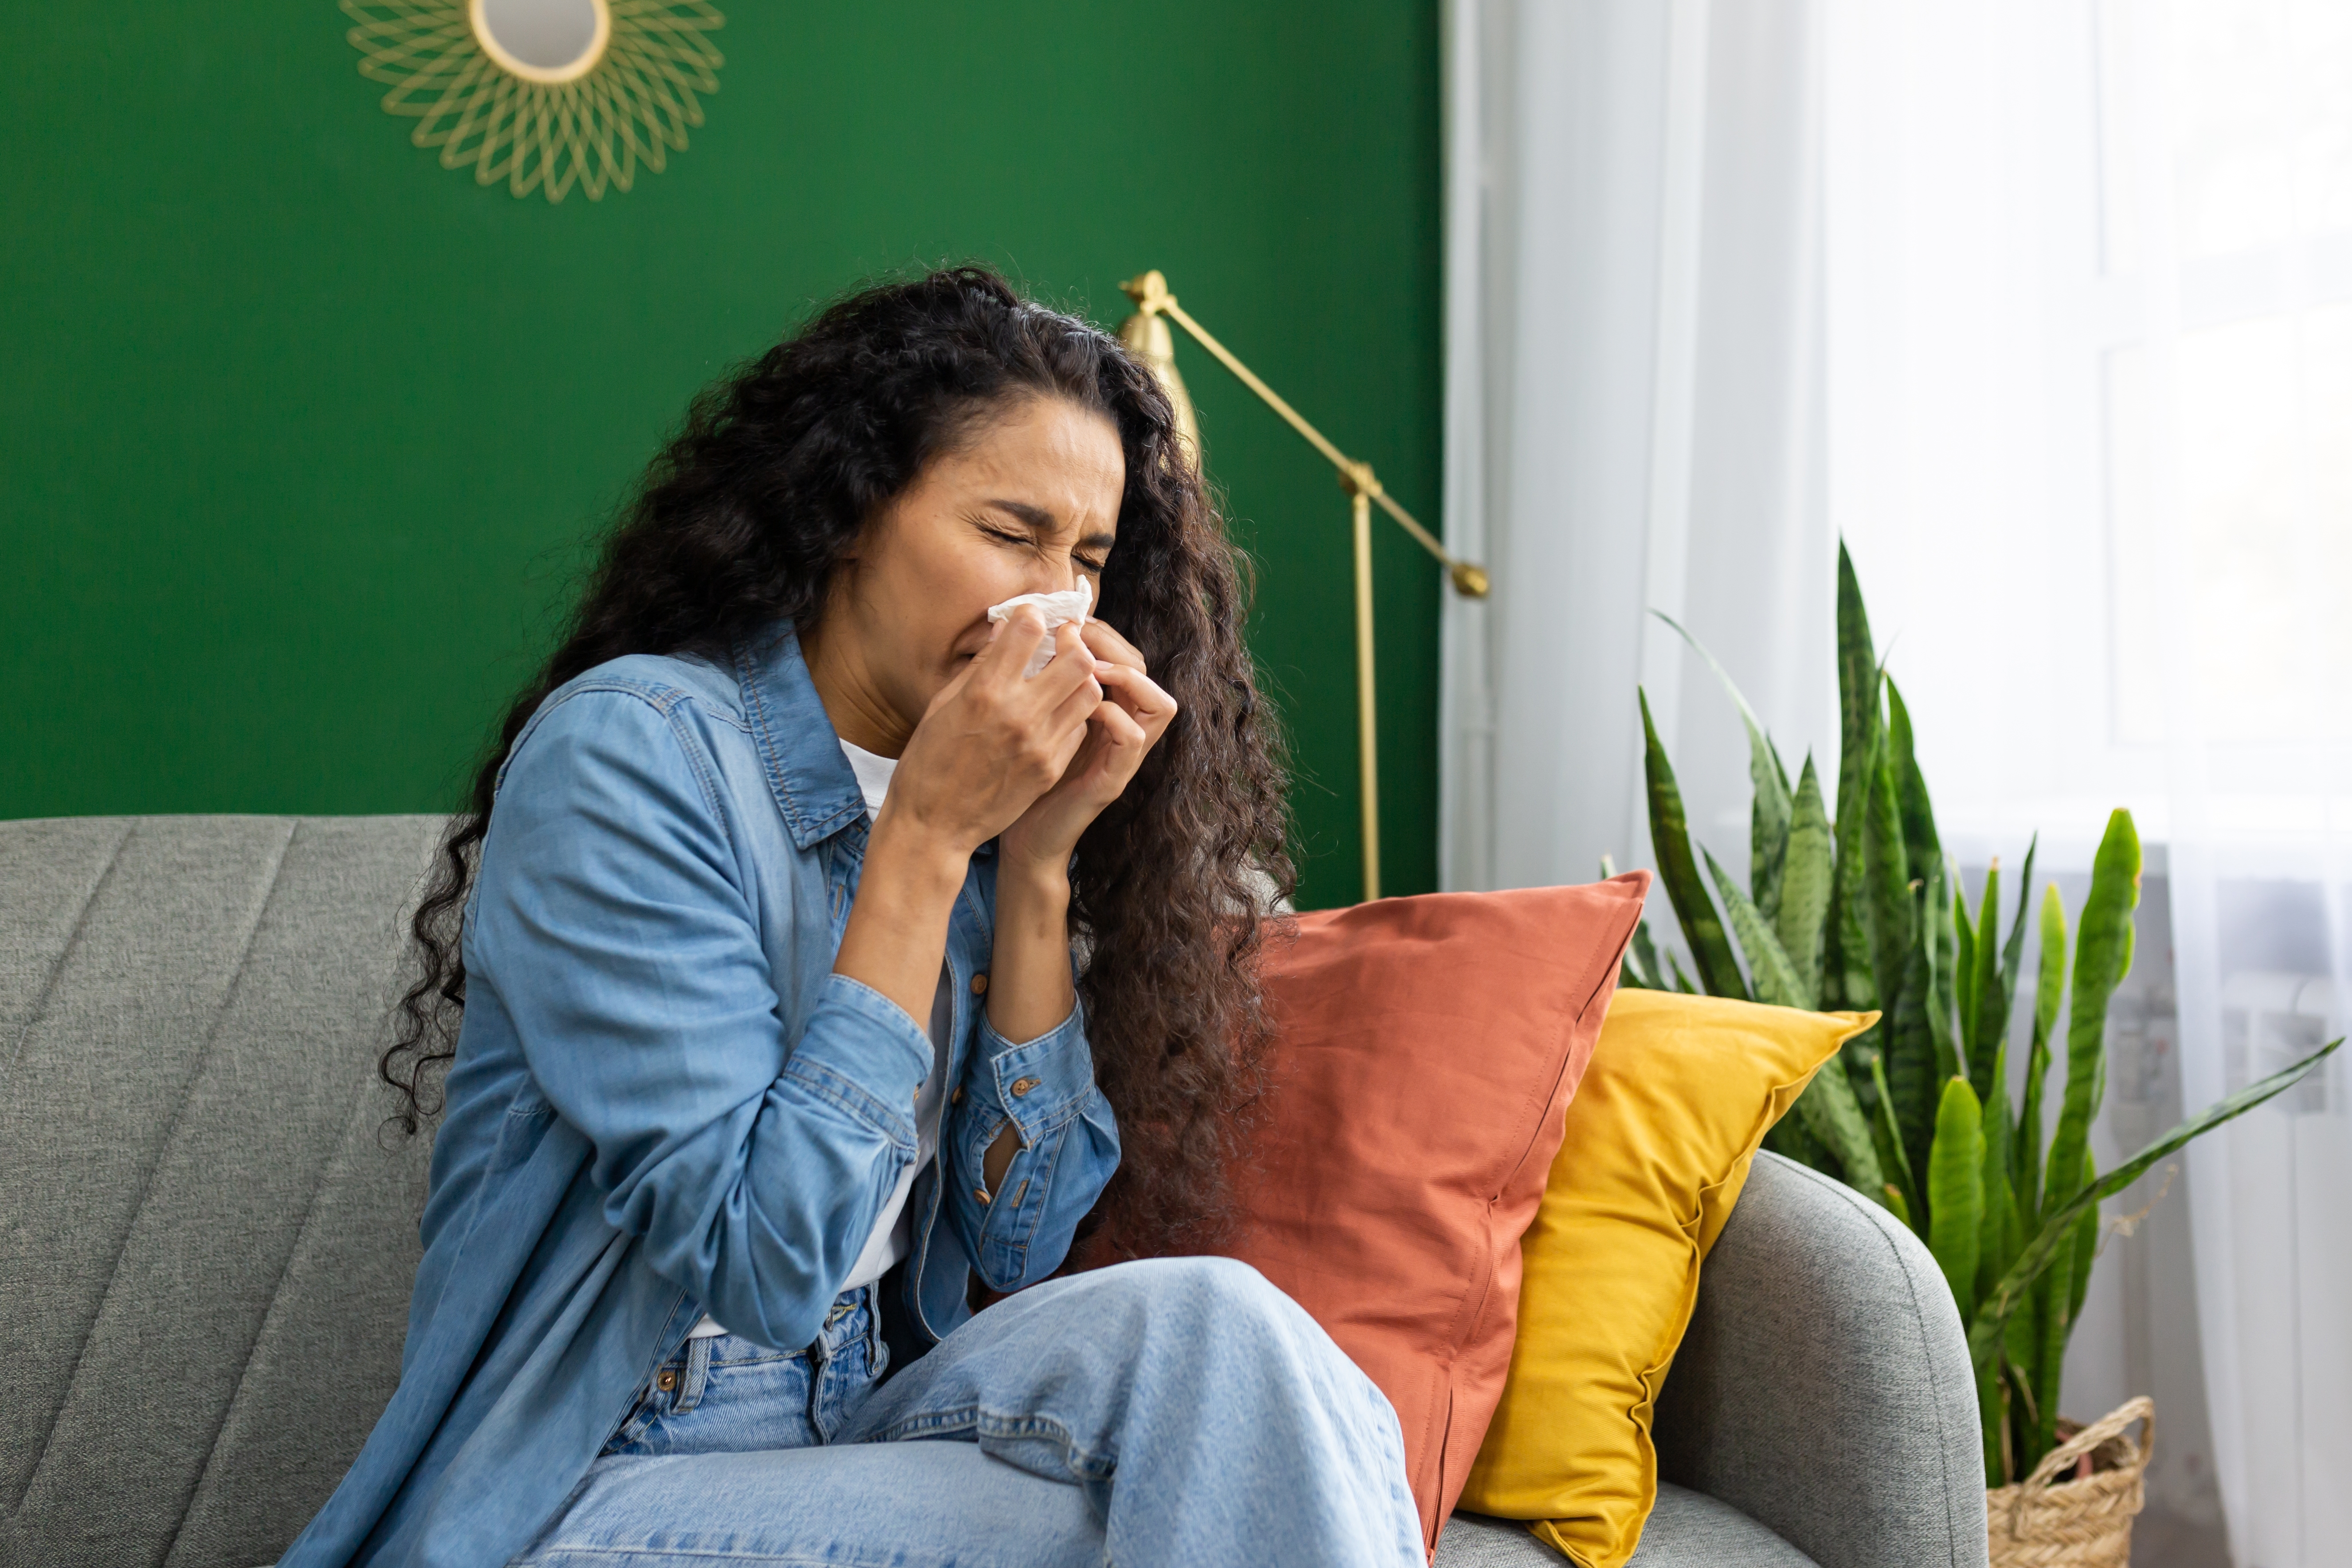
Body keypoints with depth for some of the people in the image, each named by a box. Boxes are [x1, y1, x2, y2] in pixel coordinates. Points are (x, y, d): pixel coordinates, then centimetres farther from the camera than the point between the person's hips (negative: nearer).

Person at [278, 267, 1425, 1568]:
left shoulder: (980, 801, 3)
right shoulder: (630, 750, -16)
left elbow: (1015, 1244, -1)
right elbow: (760, 1265, -23)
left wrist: (1041, 861, -9)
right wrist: (925, 842, -21)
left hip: (857, 1433, 6)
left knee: (1208, 1314, -22)